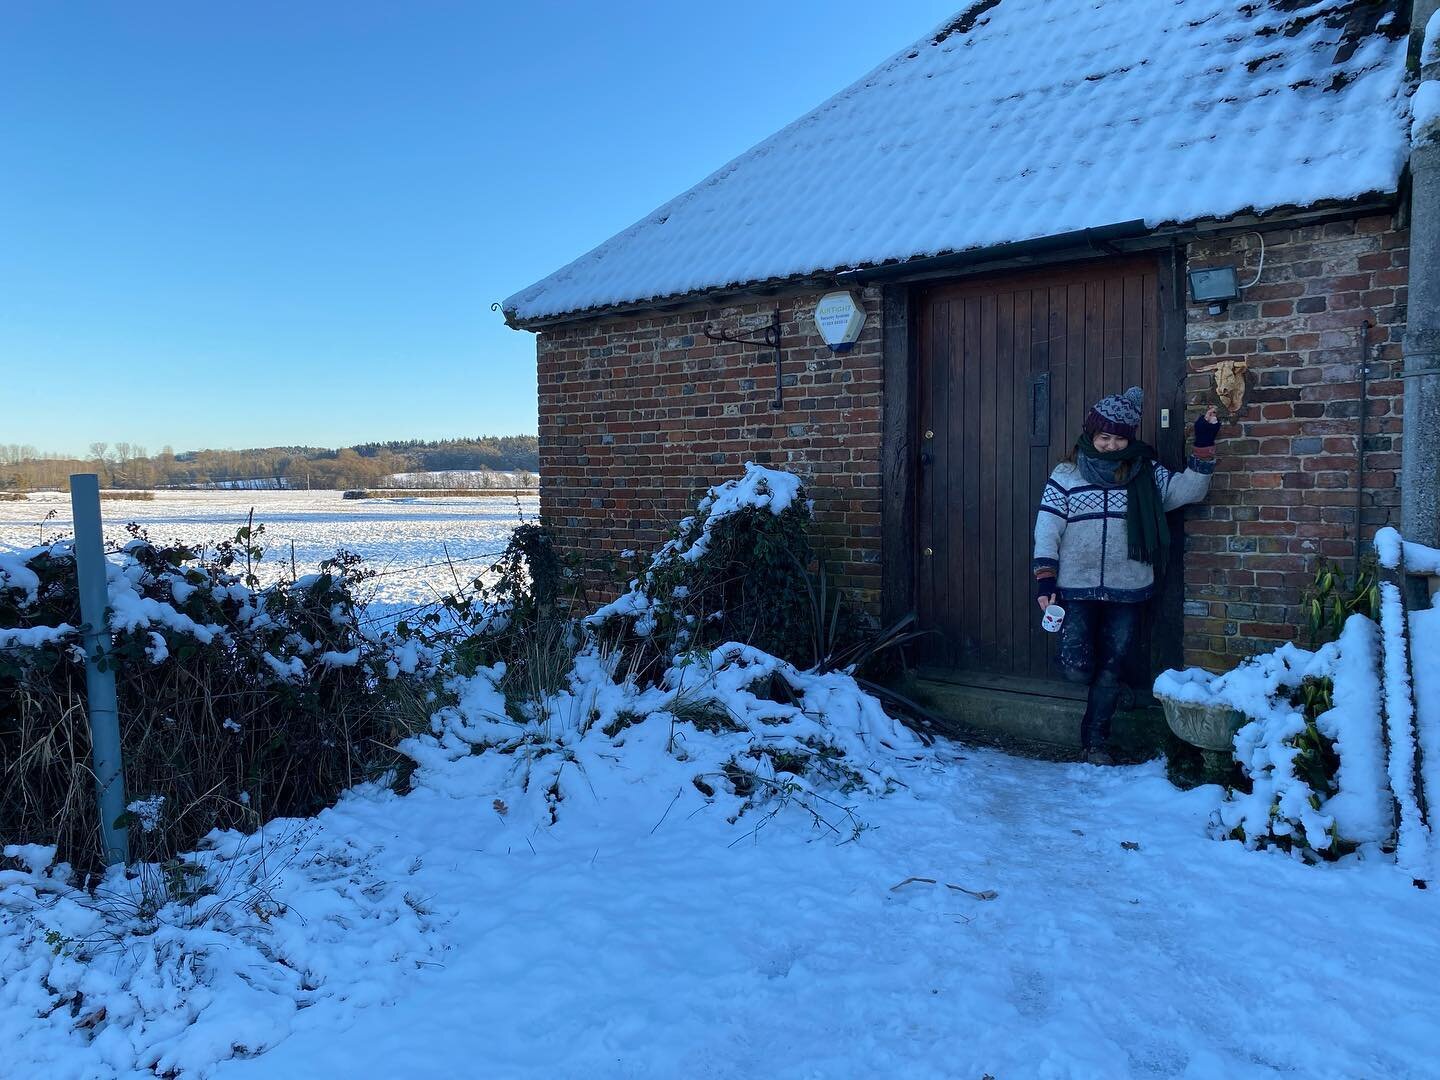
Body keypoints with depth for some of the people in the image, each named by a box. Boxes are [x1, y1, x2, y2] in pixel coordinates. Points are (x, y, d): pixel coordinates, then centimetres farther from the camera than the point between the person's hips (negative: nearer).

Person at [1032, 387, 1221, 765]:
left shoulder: (1145, 473, 7)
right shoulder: (1066, 474, 1)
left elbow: (1189, 490, 0)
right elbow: (1047, 529, -1)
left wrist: (1204, 445, -10)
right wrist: (1045, 581, -8)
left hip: (1127, 591, 2)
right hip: (1076, 589, -1)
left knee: (1111, 670, 6)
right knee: (1078, 669, -8)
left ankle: (1094, 742, 19)